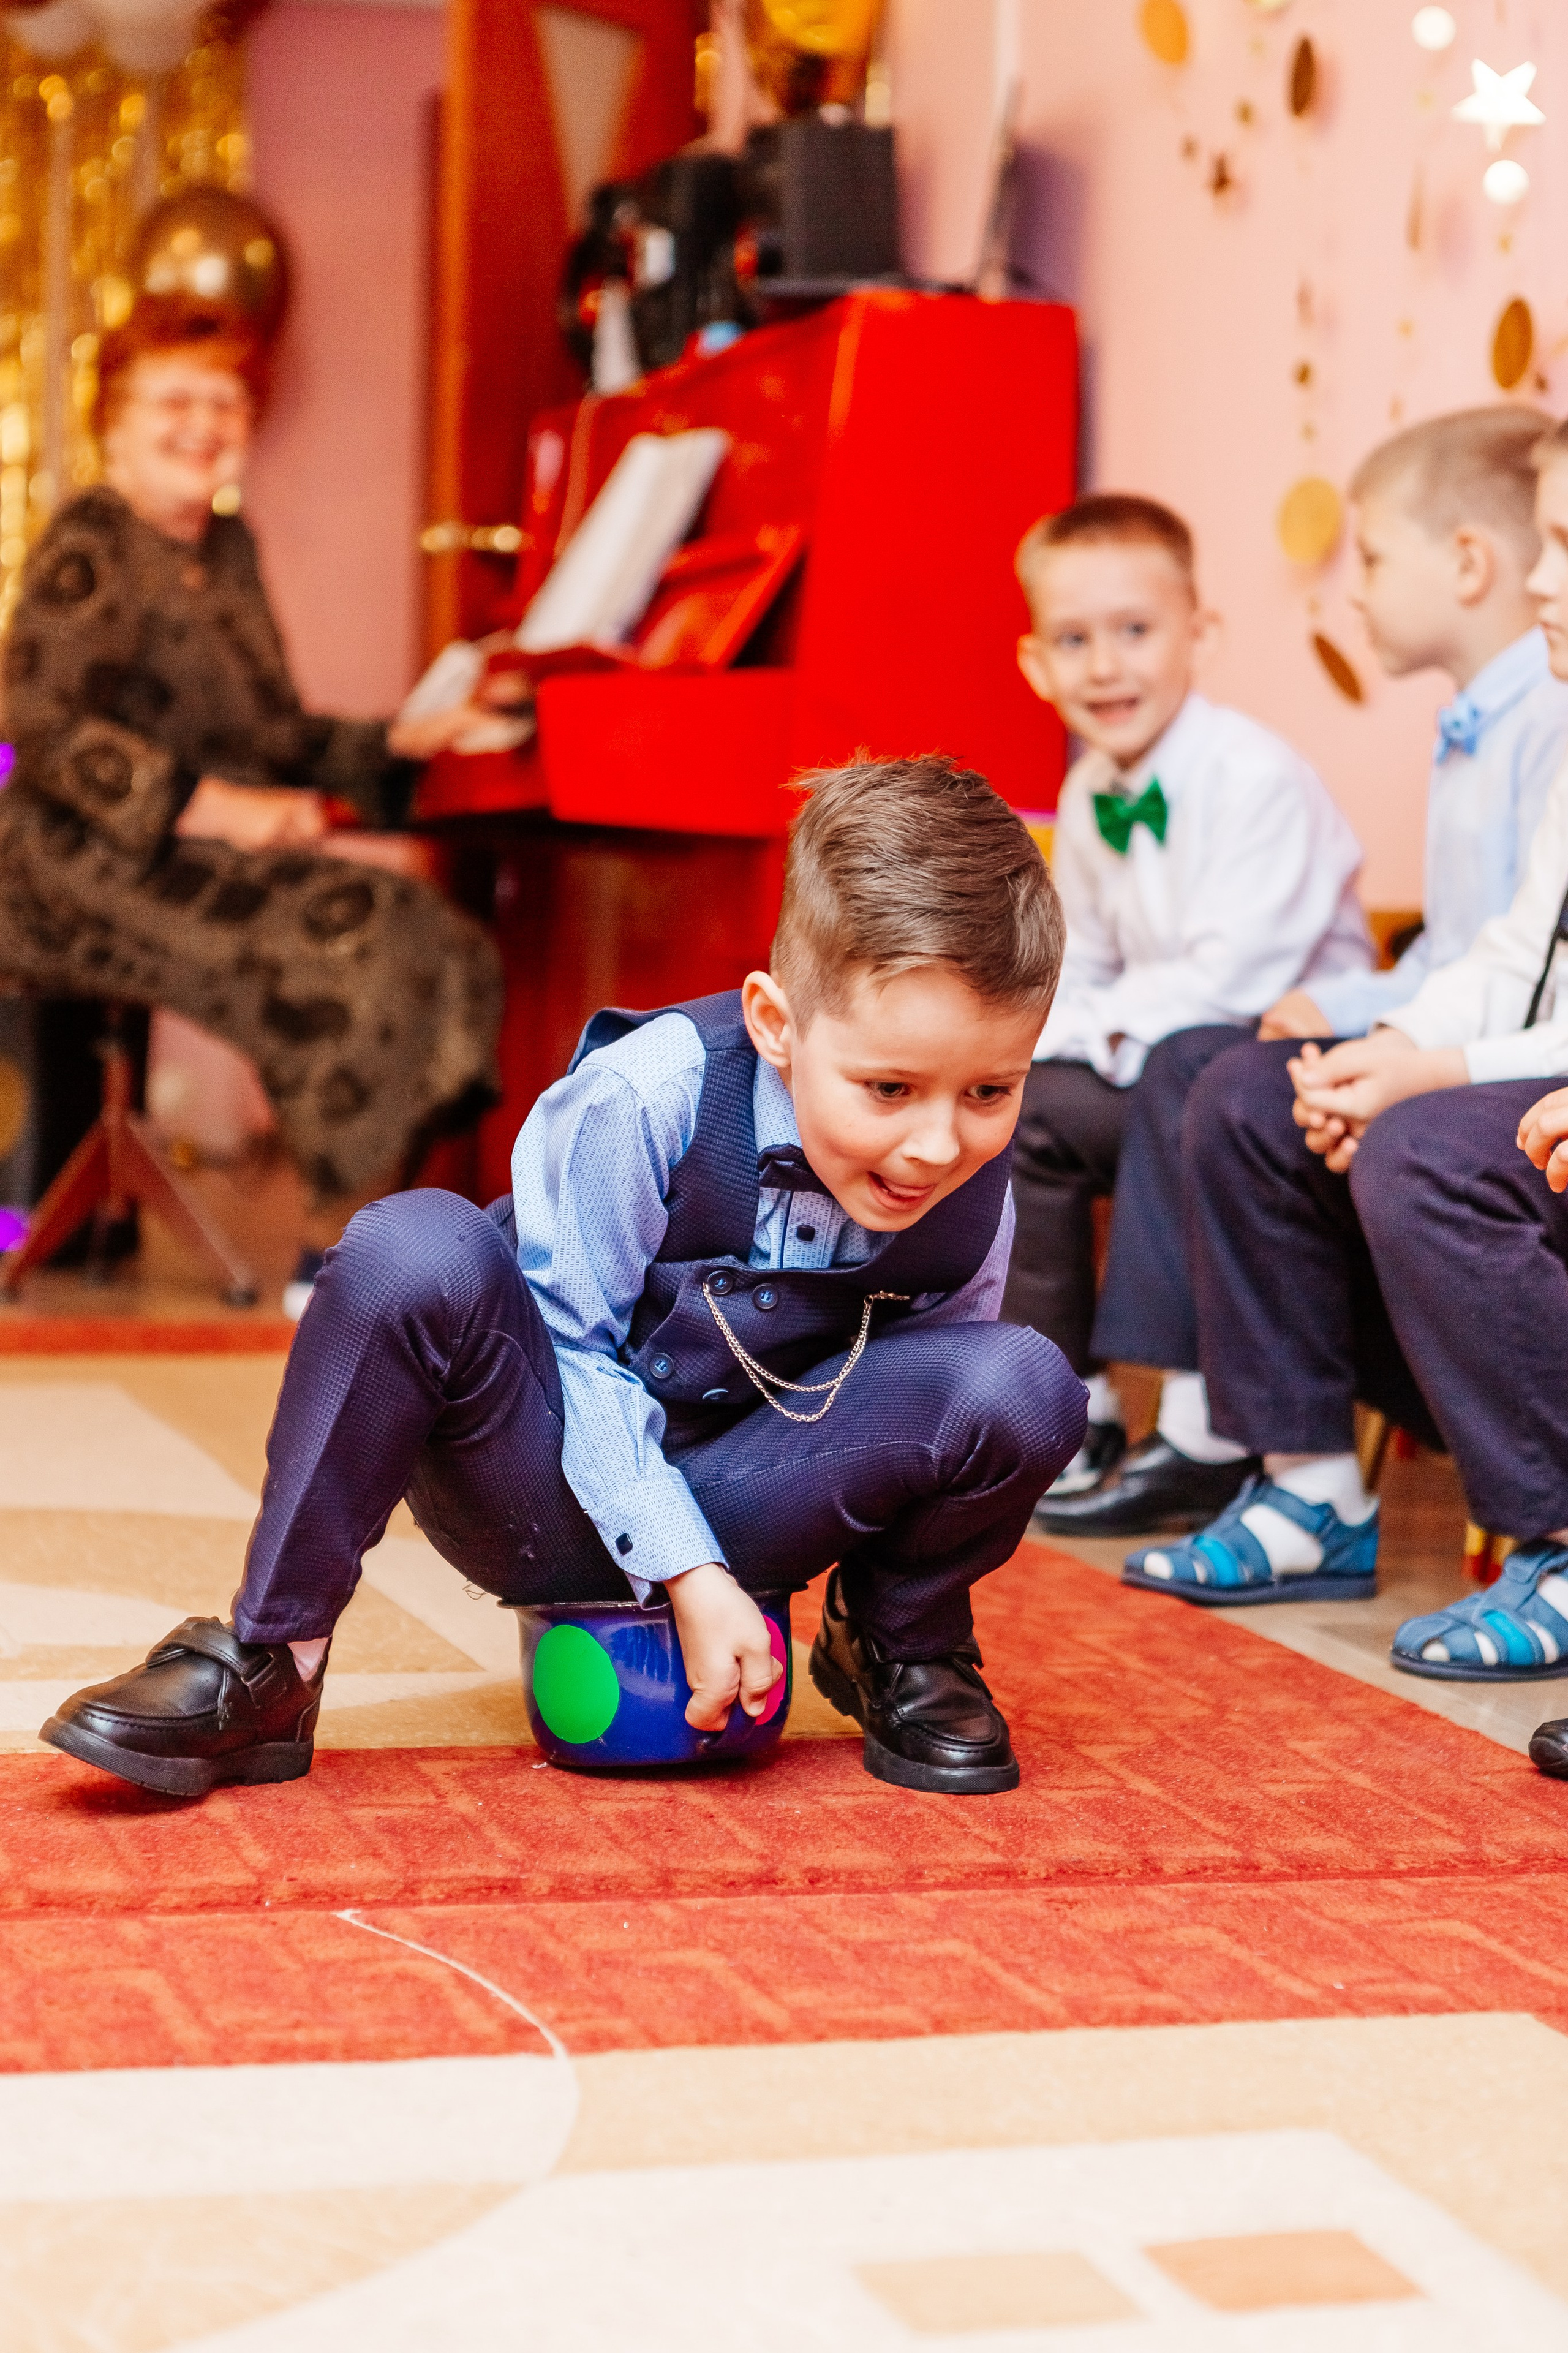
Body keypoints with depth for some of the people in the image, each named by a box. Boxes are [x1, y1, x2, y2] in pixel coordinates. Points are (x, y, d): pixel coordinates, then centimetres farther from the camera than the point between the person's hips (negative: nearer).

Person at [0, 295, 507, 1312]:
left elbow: (275, 734, 23)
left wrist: (398, 743, 7)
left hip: (213, 853, 8)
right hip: (96, 869, -8)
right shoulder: (91, 548, -7)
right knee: (357, 944, -27)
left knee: (445, 948, -11)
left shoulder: (227, 549, 20)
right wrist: (215, 809, -23)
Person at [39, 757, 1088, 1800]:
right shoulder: (643, 1097, -25)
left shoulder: (973, 1200, -13)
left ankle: (901, 1653, 8)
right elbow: (567, 1342, -18)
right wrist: (688, 1577, -22)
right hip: (545, 1495, -2)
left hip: (723, 1512, 3)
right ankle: (268, 1666, -20)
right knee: (415, 1250, -35)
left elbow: (945, 1405, 5)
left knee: (1021, 1386, -23)